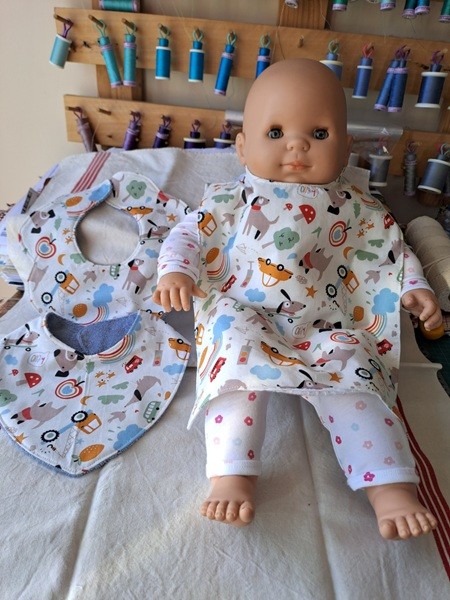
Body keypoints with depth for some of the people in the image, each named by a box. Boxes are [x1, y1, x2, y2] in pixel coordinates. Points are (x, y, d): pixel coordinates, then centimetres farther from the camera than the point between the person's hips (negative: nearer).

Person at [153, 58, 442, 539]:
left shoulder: (354, 207, 12)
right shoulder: (230, 201, 8)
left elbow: (390, 247, 20)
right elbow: (188, 235, 6)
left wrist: (413, 287, 5)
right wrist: (176, 272, -14)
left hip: (327, 328, 2)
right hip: (242, 320, -1)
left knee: (353, 381, -19)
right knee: (241, 371, -28)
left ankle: (391, 488, -12)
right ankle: (231, 476, -21)